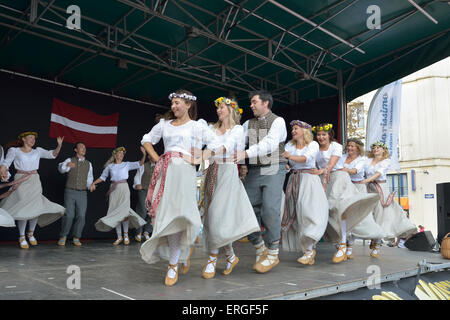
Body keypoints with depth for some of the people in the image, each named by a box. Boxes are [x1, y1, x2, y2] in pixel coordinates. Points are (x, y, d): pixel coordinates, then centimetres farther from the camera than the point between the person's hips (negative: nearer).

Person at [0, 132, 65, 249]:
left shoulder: (38, 151, 12)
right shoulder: (14, 150, 6)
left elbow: (52, 154, 2)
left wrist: (59, 145, -17)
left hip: (34, 182, 3)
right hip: (21, 182, -3)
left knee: (36, 208, -2)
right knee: (23, 209, -9)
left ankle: (31, 233, 20)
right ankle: (22, 237, 5)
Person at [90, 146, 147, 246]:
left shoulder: (126, 164, 9)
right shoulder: (110, 166, 11)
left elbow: (140, 163, 2)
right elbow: (103, 177, 19)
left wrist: (144, 154, -11)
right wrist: (94, 183, 8)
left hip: (124, 188, -2)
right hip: (113, 190, 2)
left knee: (124, 210, -13)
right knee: (115, 212, 1)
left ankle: (126, 234, 3)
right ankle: (119, 237, 8)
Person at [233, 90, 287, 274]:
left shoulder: (278, 121, -1)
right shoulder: (248, 124, 17)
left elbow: (269, 144, -17)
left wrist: (246, 153, -29)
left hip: (273, 170, -5)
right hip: (254, 171, 5)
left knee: (270, 210, -11)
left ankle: (273, 253, 4)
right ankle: (259, 247, 19)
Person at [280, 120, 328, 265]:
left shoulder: (313, 144, 1)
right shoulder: (289, 145, 13)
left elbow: (305, 158, -18)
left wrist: (290, 156, -35)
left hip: (309, 180, -4)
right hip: (293, 181, 4)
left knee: (309, 213, -17)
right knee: (294, 214, 0)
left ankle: (309, 249, -11)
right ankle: (309, 250, 10)